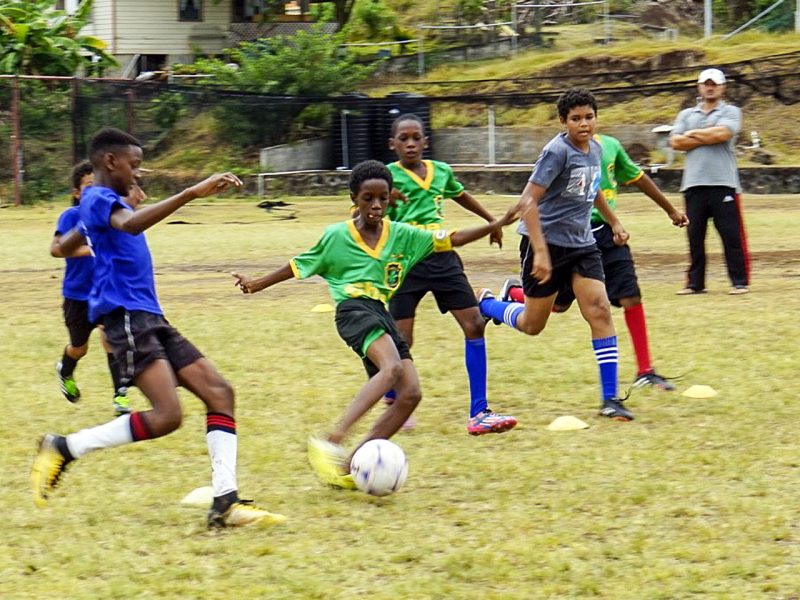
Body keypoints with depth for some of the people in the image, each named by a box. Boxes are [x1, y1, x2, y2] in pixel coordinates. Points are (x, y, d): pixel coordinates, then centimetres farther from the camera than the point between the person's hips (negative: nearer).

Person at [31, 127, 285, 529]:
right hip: (126, 316, -10)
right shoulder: (98, 200, -9)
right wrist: (192, 193, -40)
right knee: (167, 415, -21)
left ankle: (225, 502, -8)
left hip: (150, 318, 10)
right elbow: (131, 224, -33)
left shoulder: (106, 203, 23)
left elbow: (64, 246, 39)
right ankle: (63, 449, -9)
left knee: (219, 393, -1)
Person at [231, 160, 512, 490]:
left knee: (410, 393, -9)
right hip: (353, 310, -6)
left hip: (381, 314, 6)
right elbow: (298, 265, 16)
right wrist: (257, 284, 18)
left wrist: (495, 225, 2)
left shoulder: (401, 235, 12)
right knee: (392, 368, -34)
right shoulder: (336, 236, 3)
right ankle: (331, 441, -48)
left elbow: (450, 240, 11)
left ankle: (348, 467, -6)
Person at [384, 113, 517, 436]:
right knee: (401, 339, -4)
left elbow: (461, 196, 30)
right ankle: (394, 400, 24)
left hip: (442, 258, 5)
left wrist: (492, 221, 41)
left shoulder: (441, 171, 9)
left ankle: (478, 413, -3)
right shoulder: (388, 176, -6)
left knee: (474, 324, -5)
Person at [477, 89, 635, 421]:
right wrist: (540, 252, -30)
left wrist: (614, 222, 31)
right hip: (547, 241, -6)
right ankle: (485, 304, 38)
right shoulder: (557, 151, -19)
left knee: (600, 311, -10)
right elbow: (528, 201, -24)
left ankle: (610, 399, -6)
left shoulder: (595, 149, 5)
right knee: (532, 325, 6)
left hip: (582, 243, 6)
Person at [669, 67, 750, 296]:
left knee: (732, 234, -6)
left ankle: (740, 282, -1)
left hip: (723, 183, -3)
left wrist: (694, 134, 0)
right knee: (694, 236, 5)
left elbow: (723, 133, -12)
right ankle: (694, 283, 11)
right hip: (694, 184, 3)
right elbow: (676, 142, 2)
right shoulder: (686, 115, 19)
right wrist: (708, 138, -4)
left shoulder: (731, 112, 9)